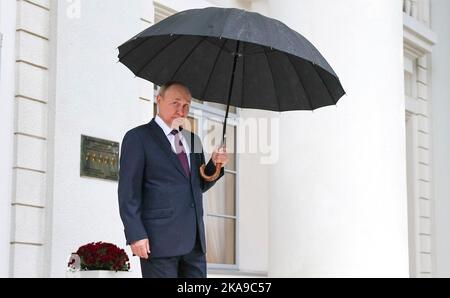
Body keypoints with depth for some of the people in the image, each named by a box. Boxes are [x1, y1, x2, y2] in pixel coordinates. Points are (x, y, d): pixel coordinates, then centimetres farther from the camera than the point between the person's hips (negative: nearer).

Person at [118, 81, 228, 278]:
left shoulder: (193, 140, 19)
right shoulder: (138, 137, -1)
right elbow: (128, 191, -7)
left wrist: (215, 165, 5)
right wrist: (136, 235, -16)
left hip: (194, 241, 7)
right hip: (159, 240, -6)